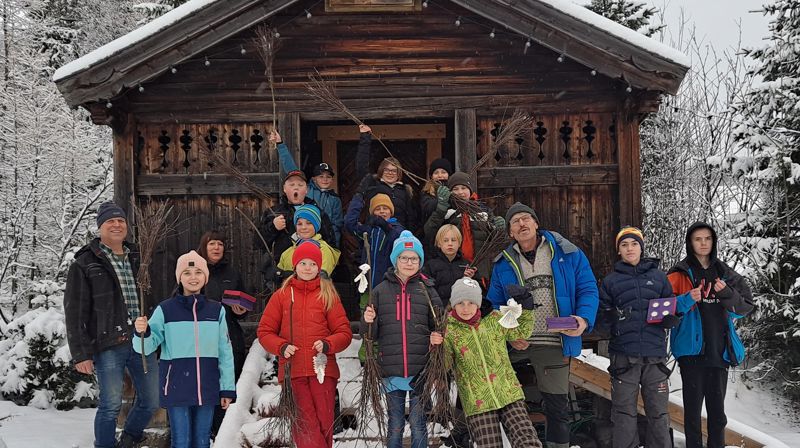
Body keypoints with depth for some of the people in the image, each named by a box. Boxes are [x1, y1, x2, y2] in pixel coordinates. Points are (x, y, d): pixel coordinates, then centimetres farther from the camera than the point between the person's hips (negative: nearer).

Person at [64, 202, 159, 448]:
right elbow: (75, 312, -4)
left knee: (152, 400, 11)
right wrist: (80, 354, -9)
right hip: (109, 346, -5)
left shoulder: (136, 259, 15)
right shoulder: (85, 265, -1)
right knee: (111, 405, -2)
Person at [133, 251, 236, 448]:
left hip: (207, 386, 2)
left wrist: (227, 387, 5)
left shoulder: (216, 310, 4)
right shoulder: (165, 310, -2)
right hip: (177, 387, -2)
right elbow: (146, 347, -5)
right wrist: (142, 333, -27)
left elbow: (225, 352, 6)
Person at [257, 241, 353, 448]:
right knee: (305, 425, -6)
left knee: (324, 423, -2)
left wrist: (328, 344, -12)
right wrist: (281, 347, -7)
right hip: (292, 371, 0)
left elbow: (344, 332, 7)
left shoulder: (328, 295, 9)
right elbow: (265, 331, 11)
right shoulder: (282, 295, 10)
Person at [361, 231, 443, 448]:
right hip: (391, 370, 1)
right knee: (395, 425, 9)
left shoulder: (426, 290, 5)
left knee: (418, 423, 4)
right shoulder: (381, 290, 6)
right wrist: (367, 321, -12)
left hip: (421, 370, -1)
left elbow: (437, 327, 11)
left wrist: (436, 339, -11)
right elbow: (372, 334, 9)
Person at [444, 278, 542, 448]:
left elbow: (521, 333, 23)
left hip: (509, 395, 2)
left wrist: (526, 308, 8)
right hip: (477, 403, -2)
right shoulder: (448, 330, 1)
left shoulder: (495, 319, 7)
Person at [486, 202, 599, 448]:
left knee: (557, 405, 11)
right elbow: (494, 304, 8)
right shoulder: (504, 264, 7)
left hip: (554, 344, -1)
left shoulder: (567, 254, 1)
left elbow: (587, 289, 1)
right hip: (516, 343, 2)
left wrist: (584, 319, -17)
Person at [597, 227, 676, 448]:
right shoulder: (610, 280, 10)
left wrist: (667, 316, -10)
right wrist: (611, 317, -16)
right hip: (623, 355, -1)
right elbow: (600, 322, 6)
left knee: (659, 412, 3)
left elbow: (674, 314, 12)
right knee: (624, 413, 1)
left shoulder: (658, 276, 13)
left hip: (655, 355, 1)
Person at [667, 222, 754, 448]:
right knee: (693, 406, -1)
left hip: (719, 350, 3)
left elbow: (746, 306, 7)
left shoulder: (725, 274, 11)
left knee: (717, 408, 8)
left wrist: (727, 294, -10)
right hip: (692, 350, -3)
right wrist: (687, 300, -24)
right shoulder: (680, 274, 0)